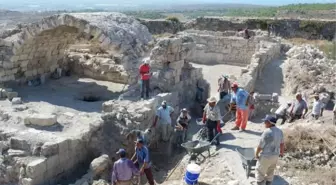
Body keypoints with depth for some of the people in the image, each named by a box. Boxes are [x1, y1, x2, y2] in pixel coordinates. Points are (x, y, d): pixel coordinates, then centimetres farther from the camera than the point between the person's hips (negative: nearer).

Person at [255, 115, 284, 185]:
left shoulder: (266, 133, -27)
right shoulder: (279, 131, -4)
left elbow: (260, 146, -20)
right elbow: (282, 144, 9)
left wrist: (256, 154, -3)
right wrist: (282, 152, 26)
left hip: (266, 156, -7)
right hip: (275, 155, 7)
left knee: (260, 172, 12)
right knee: (270, 172, 24)